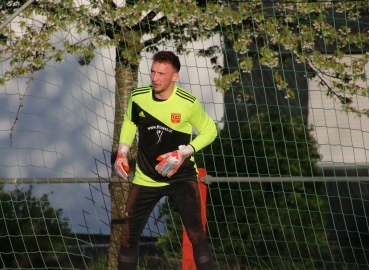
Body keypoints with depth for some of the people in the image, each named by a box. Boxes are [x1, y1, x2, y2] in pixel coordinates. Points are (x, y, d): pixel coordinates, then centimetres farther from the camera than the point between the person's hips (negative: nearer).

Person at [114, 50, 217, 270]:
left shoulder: (188, 103, -17)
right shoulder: (138, 97, -8)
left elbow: (210, 131, -3)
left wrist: (184, 153, -17)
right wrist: (123, 152, 0)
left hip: (181, 176, -3)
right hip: (146, 178, 3)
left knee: (196, 235, -17)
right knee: (128, 237, 5)